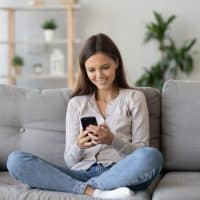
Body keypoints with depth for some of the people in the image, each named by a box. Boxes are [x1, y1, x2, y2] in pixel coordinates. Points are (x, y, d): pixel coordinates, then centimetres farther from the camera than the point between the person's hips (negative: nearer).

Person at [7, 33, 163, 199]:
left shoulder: (134, 97, 12)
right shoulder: (76, 103, 16)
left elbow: (142, 150, 5)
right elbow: (70, 161, 12)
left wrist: (112, 140, -14)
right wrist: (79, 146, -12)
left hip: (119, 174, -2)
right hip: (82, 174, 2)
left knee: (152, 156, -35)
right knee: (15, 160, -21)